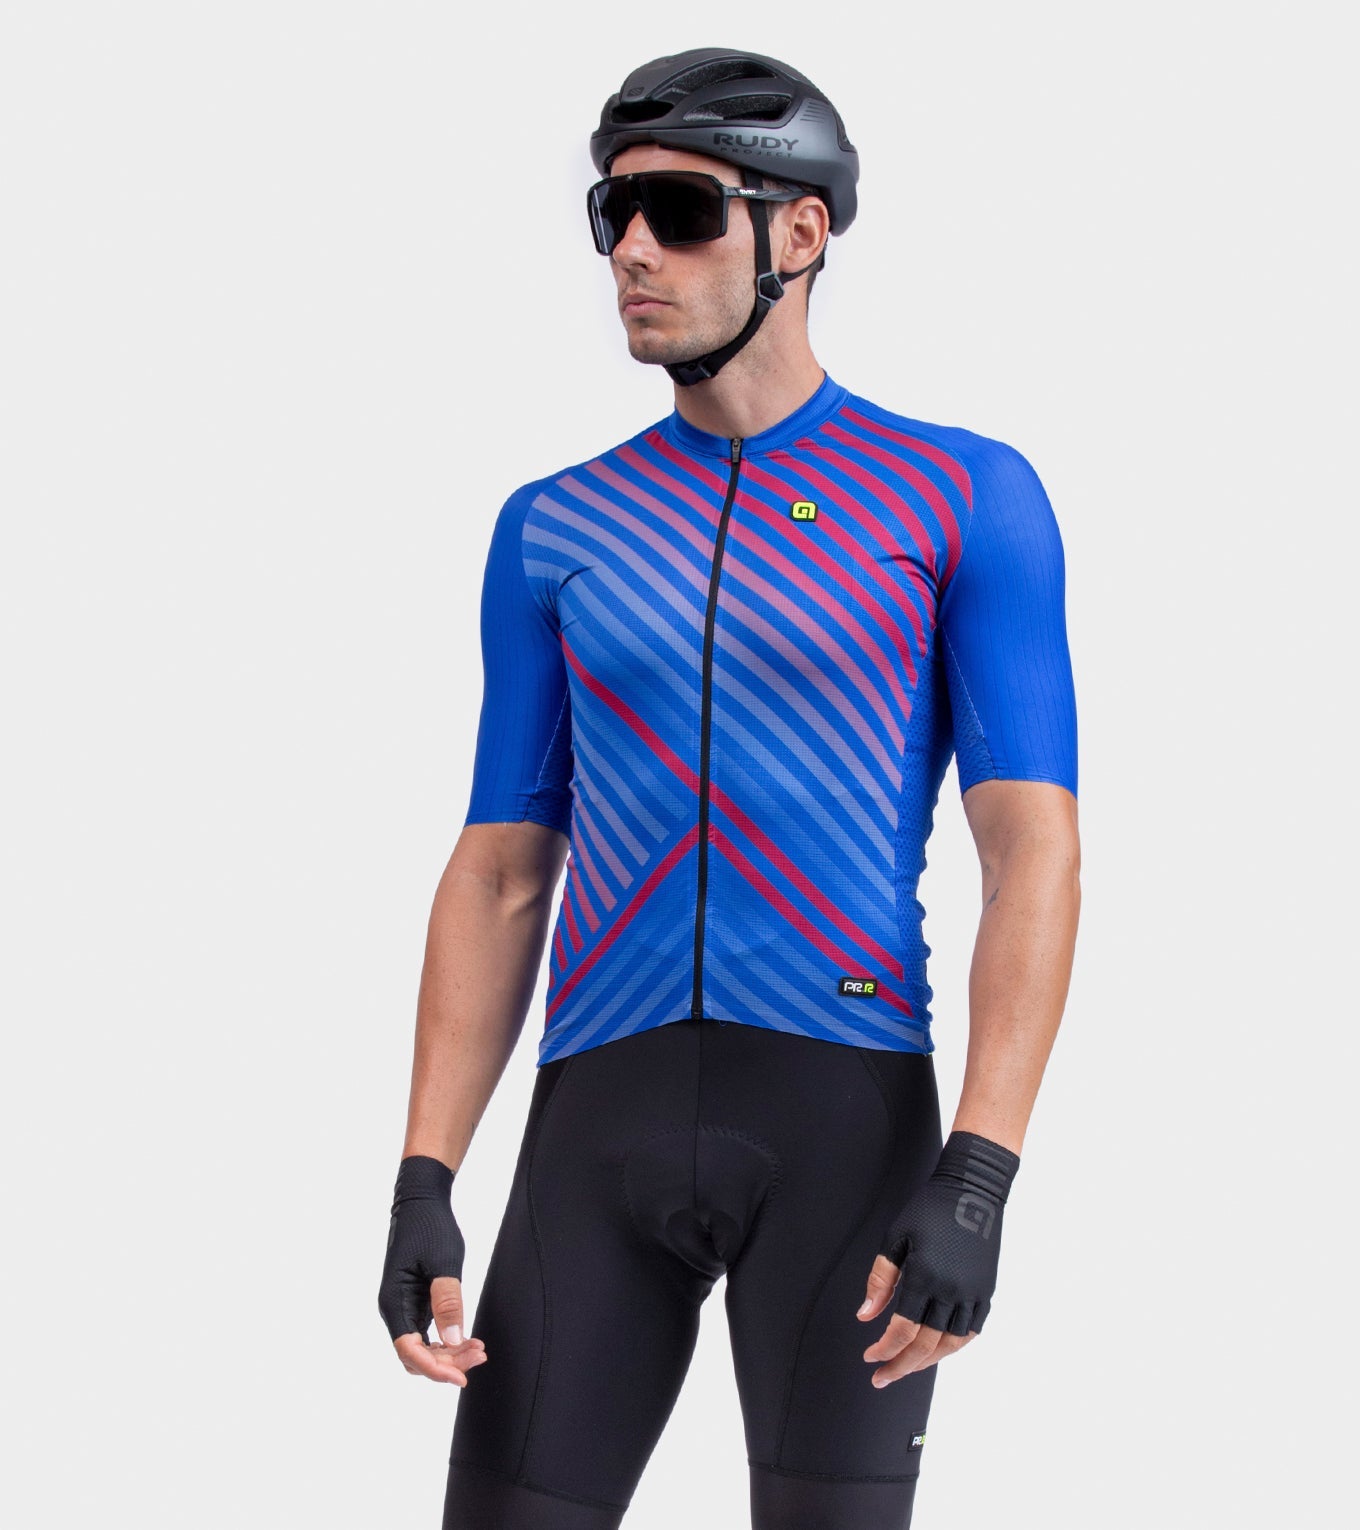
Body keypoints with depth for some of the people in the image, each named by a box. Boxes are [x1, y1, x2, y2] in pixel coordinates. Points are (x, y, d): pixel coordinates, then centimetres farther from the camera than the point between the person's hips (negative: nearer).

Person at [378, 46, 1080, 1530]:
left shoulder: (968, 499, 3)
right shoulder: (555, 530, 14)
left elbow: (1034, 855, -5)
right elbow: (498, 883, 12)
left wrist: (977, 1184, -18)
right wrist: (421, 1191, -1)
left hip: (847, 1118, -3)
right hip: (607, 1131, 3)